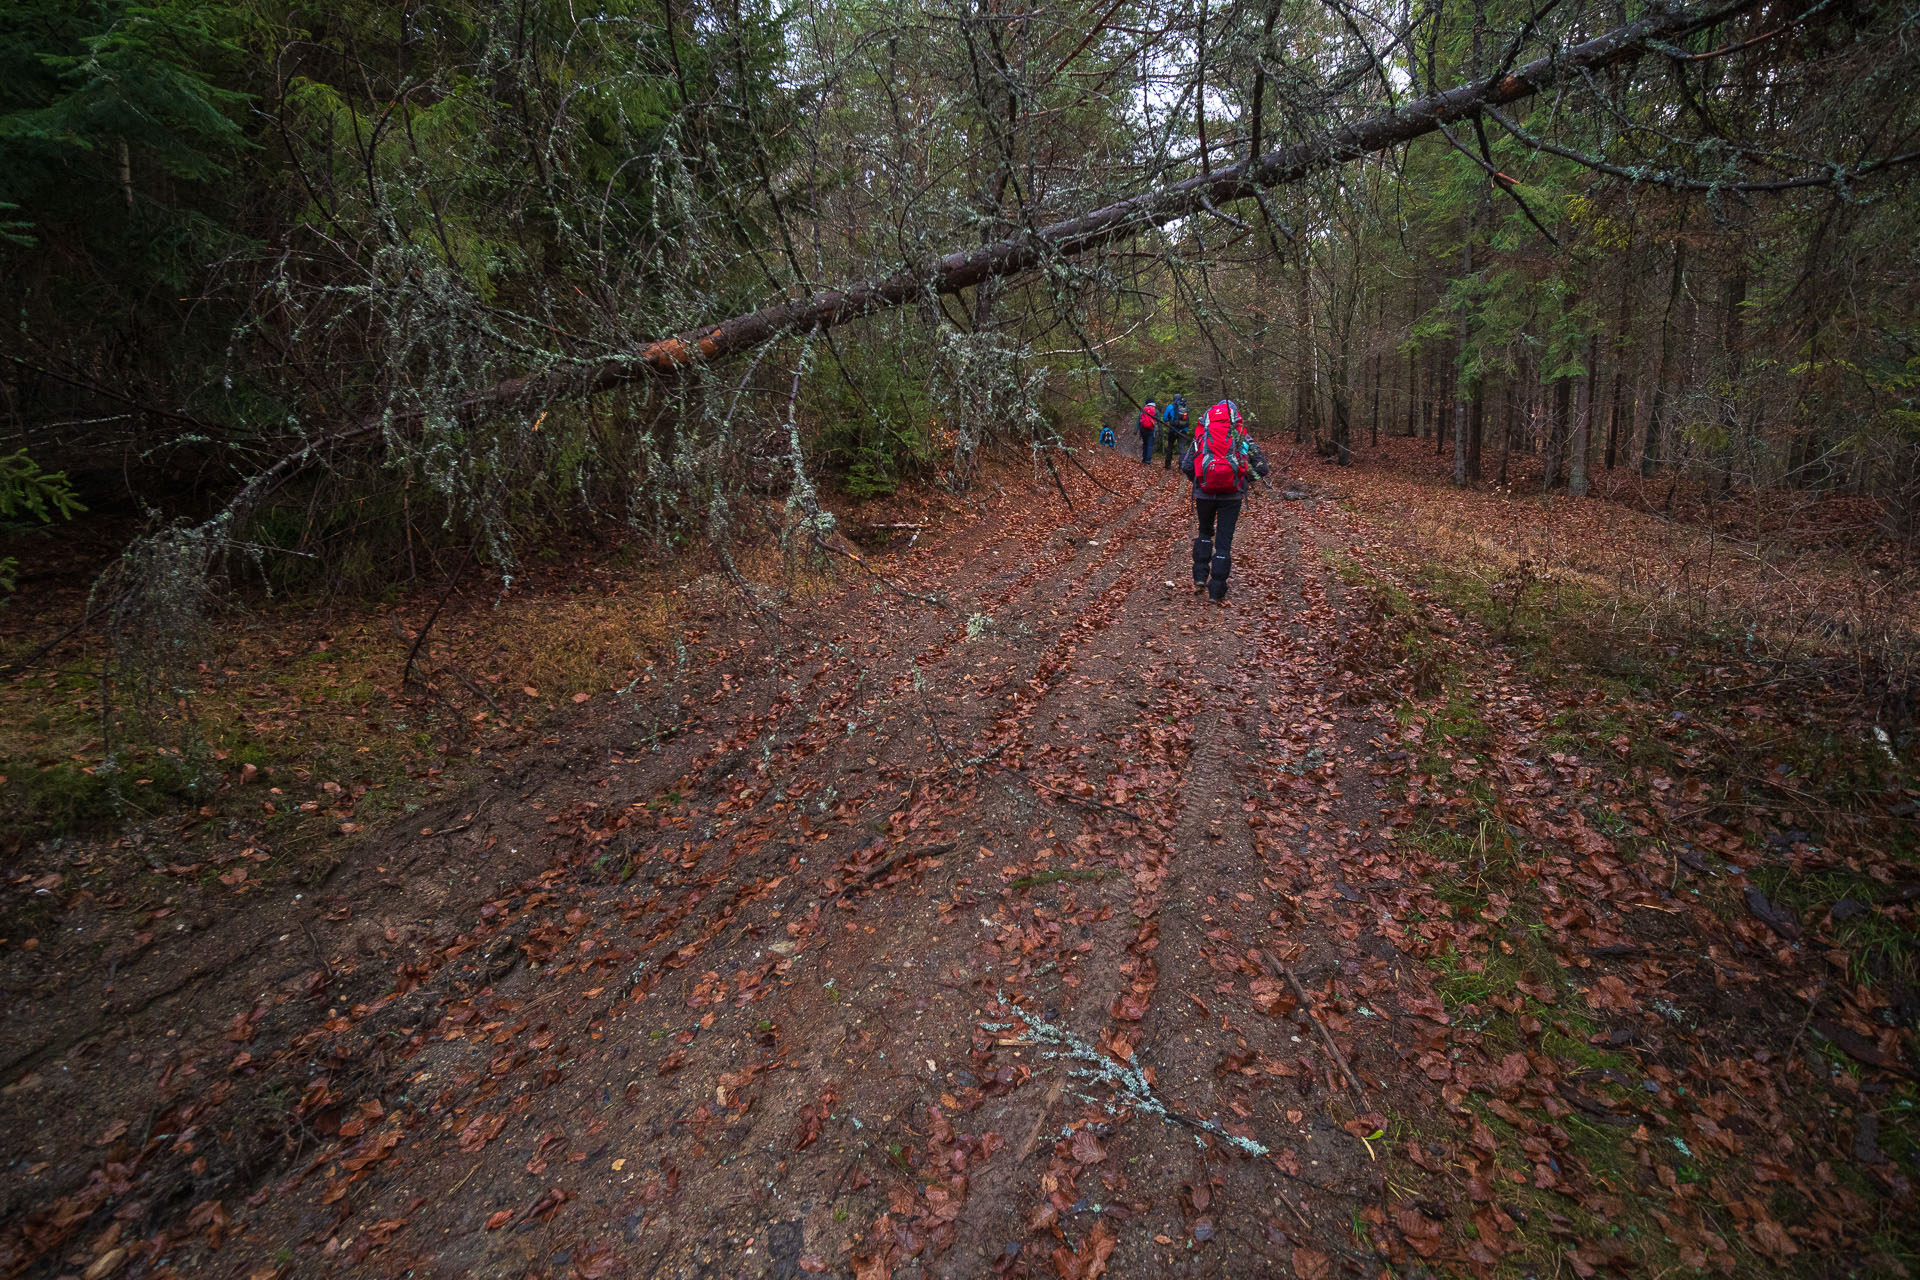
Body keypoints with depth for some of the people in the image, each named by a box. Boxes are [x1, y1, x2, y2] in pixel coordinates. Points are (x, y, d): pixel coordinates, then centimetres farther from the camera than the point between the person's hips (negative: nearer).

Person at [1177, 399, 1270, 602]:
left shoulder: (1201, 435, 5)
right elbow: (1261, 466, -1)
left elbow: (1185, 465, -2)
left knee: (1205, 532, 24)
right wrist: (1245, 481, 15)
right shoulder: (1242, 437, 3)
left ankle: (1200, 577, 14)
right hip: (1232, 495, -1)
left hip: (1204, 493, 1)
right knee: (1224, 541, 5)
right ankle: (1216, 592, 5)